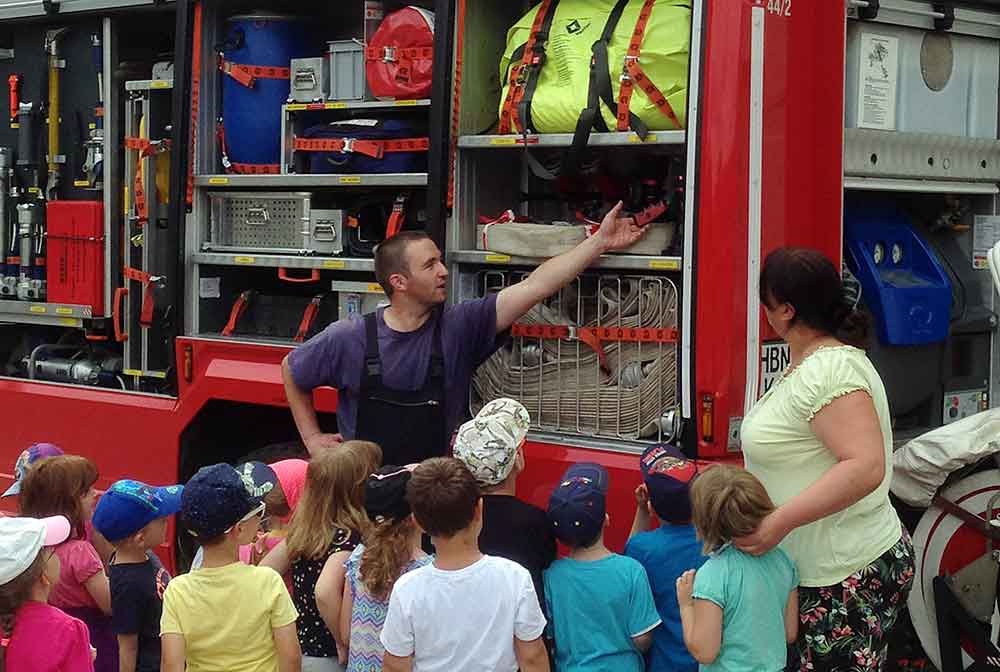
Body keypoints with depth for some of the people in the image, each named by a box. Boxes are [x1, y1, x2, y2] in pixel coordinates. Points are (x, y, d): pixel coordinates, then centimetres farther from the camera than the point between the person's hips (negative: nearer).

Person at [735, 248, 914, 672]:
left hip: (848, 578, -10)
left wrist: (779, 522, -32)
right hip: (818, 571, 10)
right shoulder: (808, 366, 13)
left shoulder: (831, 370, -20)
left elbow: (866, 467, -30)